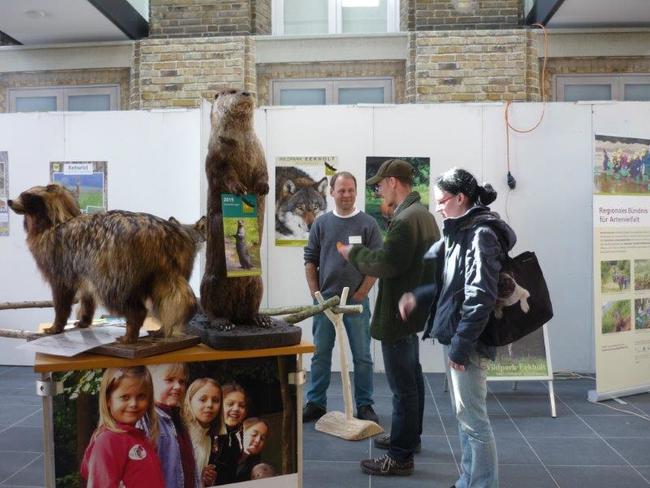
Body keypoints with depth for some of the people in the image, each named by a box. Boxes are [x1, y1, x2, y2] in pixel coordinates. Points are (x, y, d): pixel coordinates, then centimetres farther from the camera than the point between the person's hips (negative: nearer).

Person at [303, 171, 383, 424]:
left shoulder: (368, 224, -1)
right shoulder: (321, 223, 5)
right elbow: (310, 261, 8)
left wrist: (360, 294, -8)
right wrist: (316, 294, 0)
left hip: (357, 301, -2)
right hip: (325, 299, 2)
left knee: (362, 356, 5)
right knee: (320, 354, 9)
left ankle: (364, 405, 18)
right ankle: (315, 403, 21)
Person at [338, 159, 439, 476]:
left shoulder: (406, 219, -22)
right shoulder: (424, 214, 12)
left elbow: (385, 264, -25)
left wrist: (354, 253, -10)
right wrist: (362, 254, 8)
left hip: (398, 314, -11)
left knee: (403, 387, -2)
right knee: (412, 379, 21)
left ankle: (400, 457, 9)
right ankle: (409, 437, 37)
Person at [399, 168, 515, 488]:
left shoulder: (481, 234, -16)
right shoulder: (462, 231, 12)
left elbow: (480, 297, -22)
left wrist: (461, 345, -21)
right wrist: (418, 297, 5)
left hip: (468, 341, -10)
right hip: (458, 336, 10)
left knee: (473, 417, 0)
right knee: (463, 414, 19)